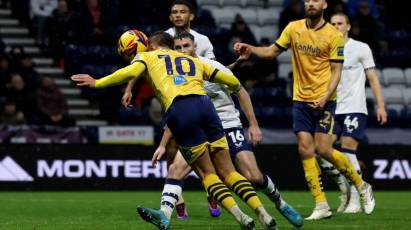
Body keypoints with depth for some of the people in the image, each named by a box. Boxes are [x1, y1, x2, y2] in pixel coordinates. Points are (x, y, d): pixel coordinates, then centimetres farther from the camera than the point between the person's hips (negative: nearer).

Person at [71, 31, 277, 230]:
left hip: (178, 110, -3)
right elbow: (231, 81, 34)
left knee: (207, 172, 8)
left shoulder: (148, 57, 23)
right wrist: (237, 87, 57)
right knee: (227, 171, 9)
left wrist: (97, 83, 8)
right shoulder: (193, 60, 32)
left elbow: (130, 72, 2)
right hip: (204, 104, 3)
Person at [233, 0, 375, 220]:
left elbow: (336, 71, -7)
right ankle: (321, 206, 1)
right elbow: (272, 51, 10)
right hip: (301, 99, 4)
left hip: (324, 101, -4)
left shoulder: (334, 35, -6)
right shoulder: (294, 28, 5)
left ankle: (362, 186, 12)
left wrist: (325, 97, -20)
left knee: (323, 149, -10)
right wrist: (250, 49, -8)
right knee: (305, 149, -5)